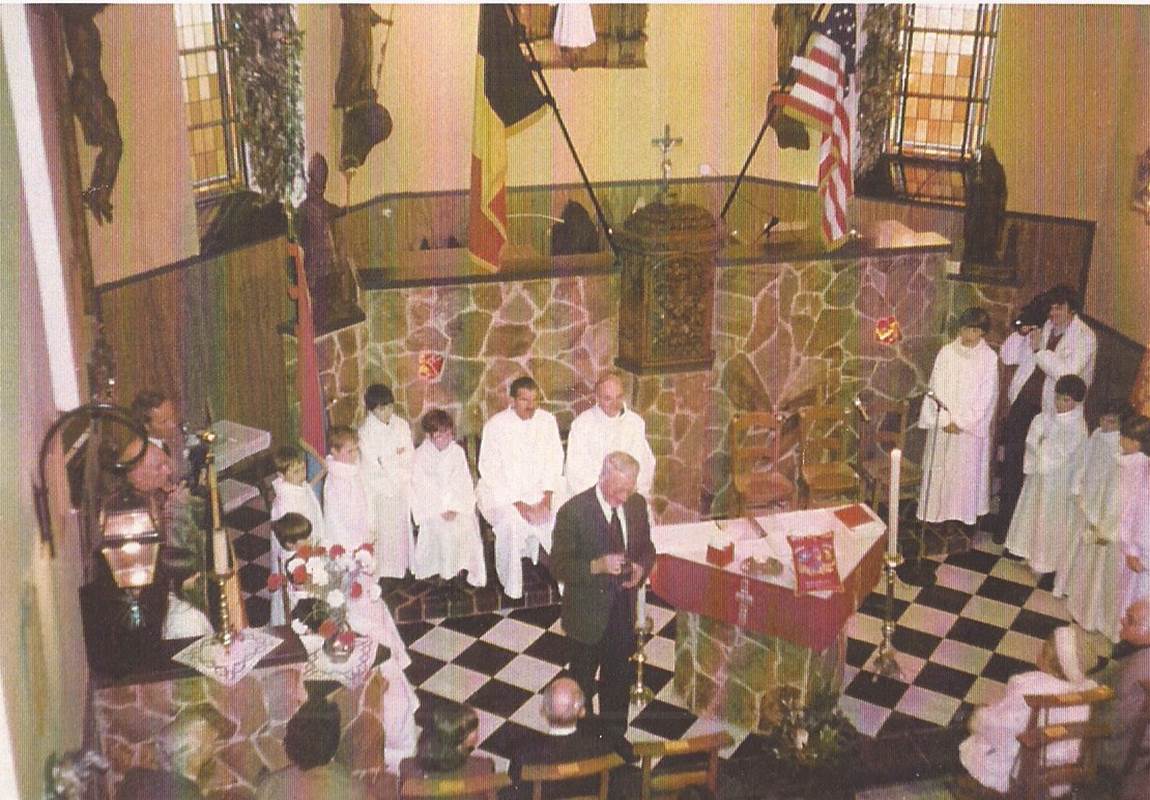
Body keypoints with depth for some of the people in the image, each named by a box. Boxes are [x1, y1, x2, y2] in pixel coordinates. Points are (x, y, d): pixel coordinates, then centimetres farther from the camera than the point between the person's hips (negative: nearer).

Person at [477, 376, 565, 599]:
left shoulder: (547, 420, 2)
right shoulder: (495, 425, -10)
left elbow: (554, 461, 3)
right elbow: (490, 471, -12)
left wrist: (547, 498, -12)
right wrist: (518, 504, -20)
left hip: (540, 489, 4)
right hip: (502, 491, -4)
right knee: (512, 522, -33)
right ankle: (512, 589, -19)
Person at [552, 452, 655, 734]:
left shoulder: (637, 504, -4)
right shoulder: (573, 511, -20)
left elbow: (647, 549, 11)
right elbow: (559, 567, -17)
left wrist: (641, 567, -11)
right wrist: (597, 566, -33)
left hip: (624, 613, 5)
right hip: (588, 616, -4)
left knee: (618, 682, 20)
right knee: (581, 687, 14)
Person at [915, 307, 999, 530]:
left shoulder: (989, 358, -5)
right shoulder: (946, 353, 0)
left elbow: (986, 397, -6)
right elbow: (936, 389, 0)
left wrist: (961, 422, -10)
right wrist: (944, 420, -8)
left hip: (971, 428, -2)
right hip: (941, 425, 2)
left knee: (965, 472, 2)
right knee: (938, 471, 6)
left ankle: (963, 517, 11)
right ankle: (935, 514, 15)